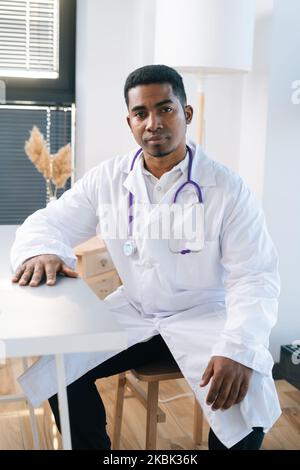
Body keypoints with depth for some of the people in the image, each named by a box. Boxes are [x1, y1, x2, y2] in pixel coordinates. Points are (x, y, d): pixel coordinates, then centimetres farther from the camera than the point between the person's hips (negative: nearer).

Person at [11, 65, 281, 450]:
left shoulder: (227, 188, -14)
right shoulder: (107, 179, -4)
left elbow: (256, 277, -16)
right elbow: (49, 222, 3)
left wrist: (238, 349, -33)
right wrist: (41, 251, -24)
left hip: (202, 316, -3)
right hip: (134, 311, 3)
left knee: (248, 409, -25)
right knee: (56, 370, -11)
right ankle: (93, 445, 15)